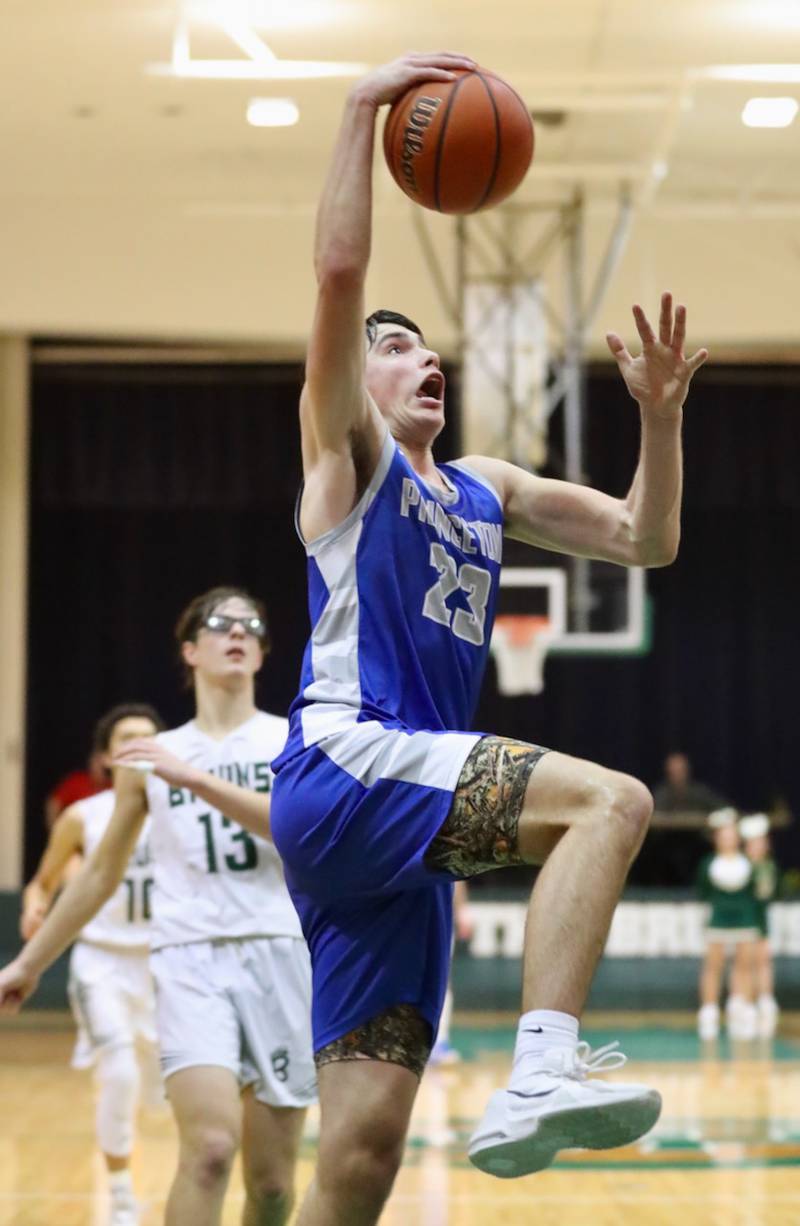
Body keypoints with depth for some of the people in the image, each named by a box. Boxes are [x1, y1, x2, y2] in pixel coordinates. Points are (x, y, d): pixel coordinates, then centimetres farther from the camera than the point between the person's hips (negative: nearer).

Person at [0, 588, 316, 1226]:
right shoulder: (152, 758, 12)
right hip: (190, 957, 0)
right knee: (210, 1148, -22)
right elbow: (102, 871, 21)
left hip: (278, 954, 1)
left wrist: (194, 777, -19)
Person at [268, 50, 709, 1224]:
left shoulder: (483, 490, 26)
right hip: (342, 772, -7)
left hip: (403, 829, 7)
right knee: (611, 799, -25)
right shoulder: (346, 452, 7)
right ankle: (541, 1073, -36)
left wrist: (660, 416, 8)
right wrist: (363, 107, -10)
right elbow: (339, 272, -9)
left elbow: (646, 540, 23)